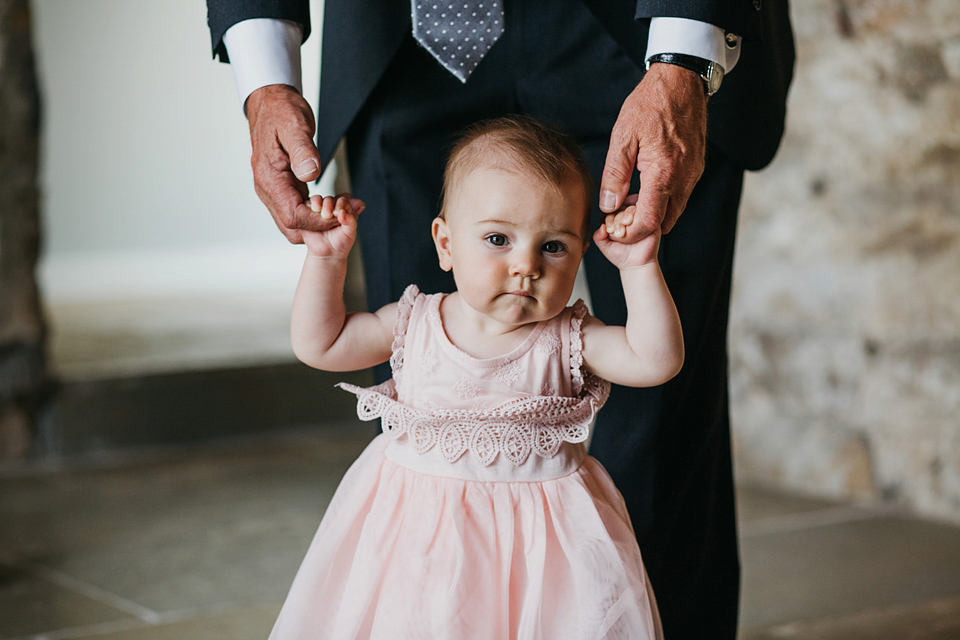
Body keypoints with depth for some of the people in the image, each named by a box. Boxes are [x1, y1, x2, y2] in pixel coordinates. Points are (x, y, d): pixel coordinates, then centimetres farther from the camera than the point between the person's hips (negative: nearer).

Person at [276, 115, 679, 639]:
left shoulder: (567, 340, -6)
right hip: (417, 530, 1)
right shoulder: (415, 323, -2)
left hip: (536, 531, -1)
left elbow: (656, 360, -17)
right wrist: (326, 259, -6)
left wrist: (639, 268, -23)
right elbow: (318, 344, 4)